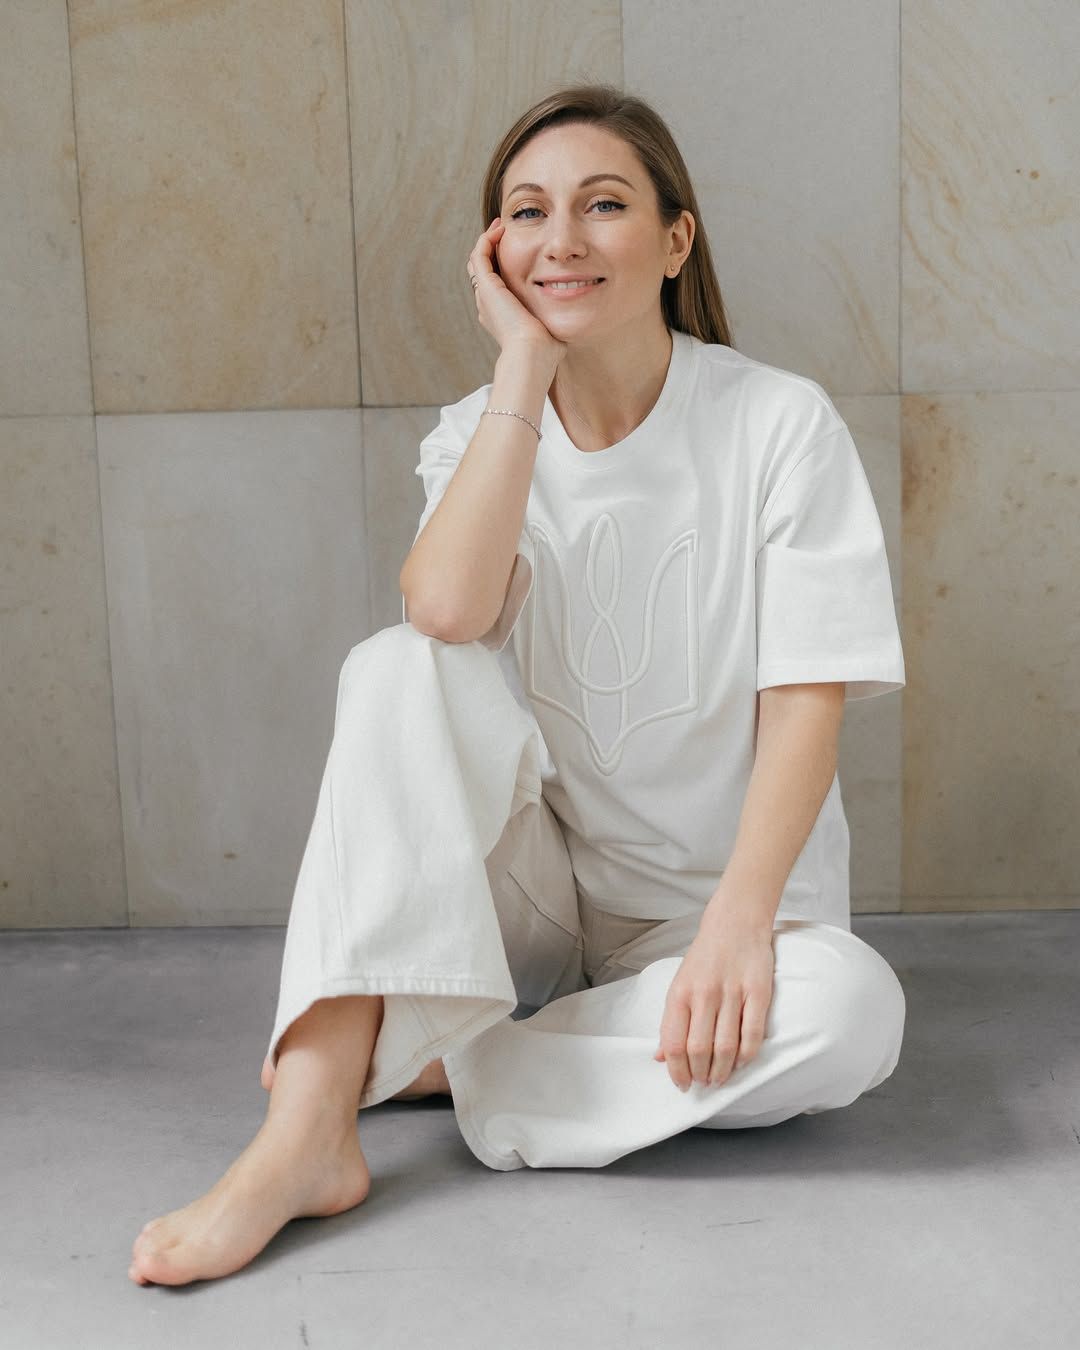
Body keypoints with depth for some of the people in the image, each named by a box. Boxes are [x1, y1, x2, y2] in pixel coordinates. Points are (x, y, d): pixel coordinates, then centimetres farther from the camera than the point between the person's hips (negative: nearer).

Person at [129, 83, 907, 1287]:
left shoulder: (780, 424, -7)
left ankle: (420, 1061, -21)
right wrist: (525, 363, -18)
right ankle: (306, 1131, -33)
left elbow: (806, 701, -13)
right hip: (534, 894, 2)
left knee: (850, 1010, -33)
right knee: (401, 665, -25)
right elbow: (448, 610, -22)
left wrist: (740, 918, -28)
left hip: (711, 904, -1)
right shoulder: (483, 433, 1)